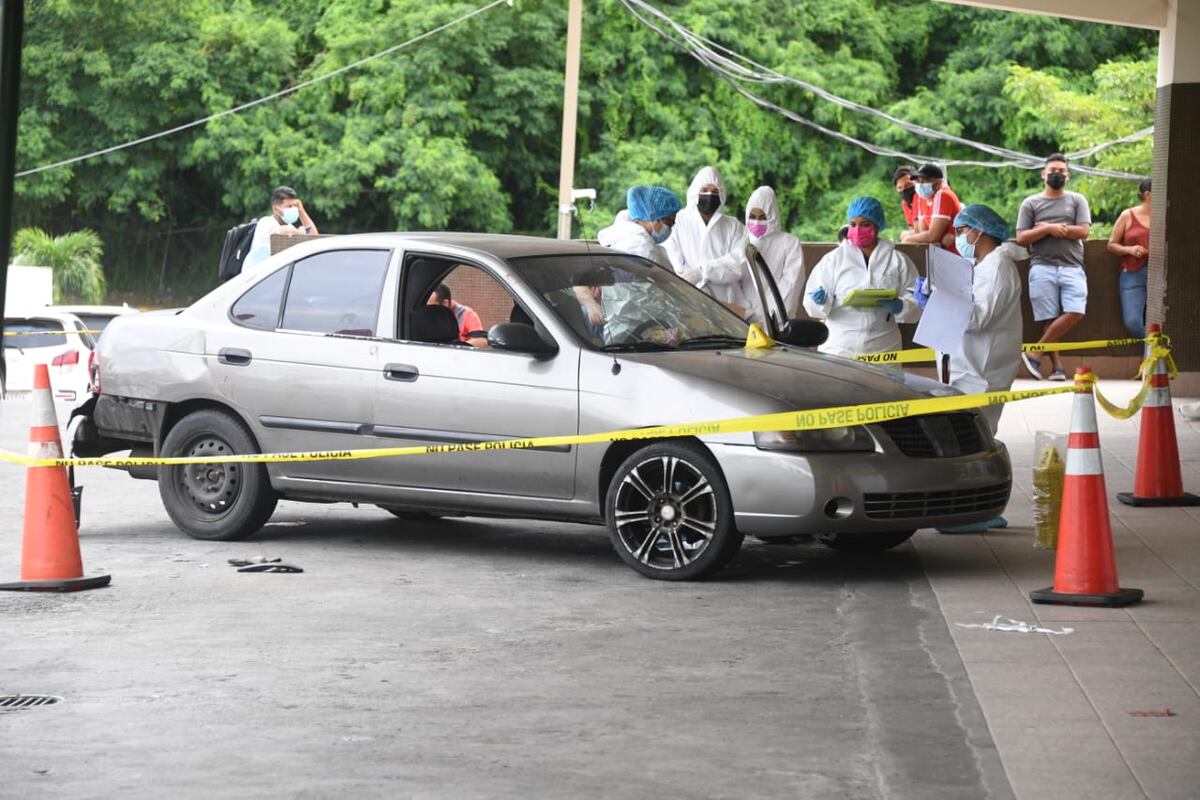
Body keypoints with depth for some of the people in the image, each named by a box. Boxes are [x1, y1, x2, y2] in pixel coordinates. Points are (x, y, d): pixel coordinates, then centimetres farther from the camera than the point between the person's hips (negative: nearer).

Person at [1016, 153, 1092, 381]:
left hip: (1072, 267, 1)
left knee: (1075, 313, -16)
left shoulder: (1077, 200, 15)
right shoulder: (1031, 204, 13)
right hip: (1043, 266, -1)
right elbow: (1021, 238, 4)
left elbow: (1083, 231, 1)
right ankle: (1056, 365, -3)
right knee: (1050, 319, -7)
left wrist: (1050, 229, -1)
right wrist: (1049, 229, -8)